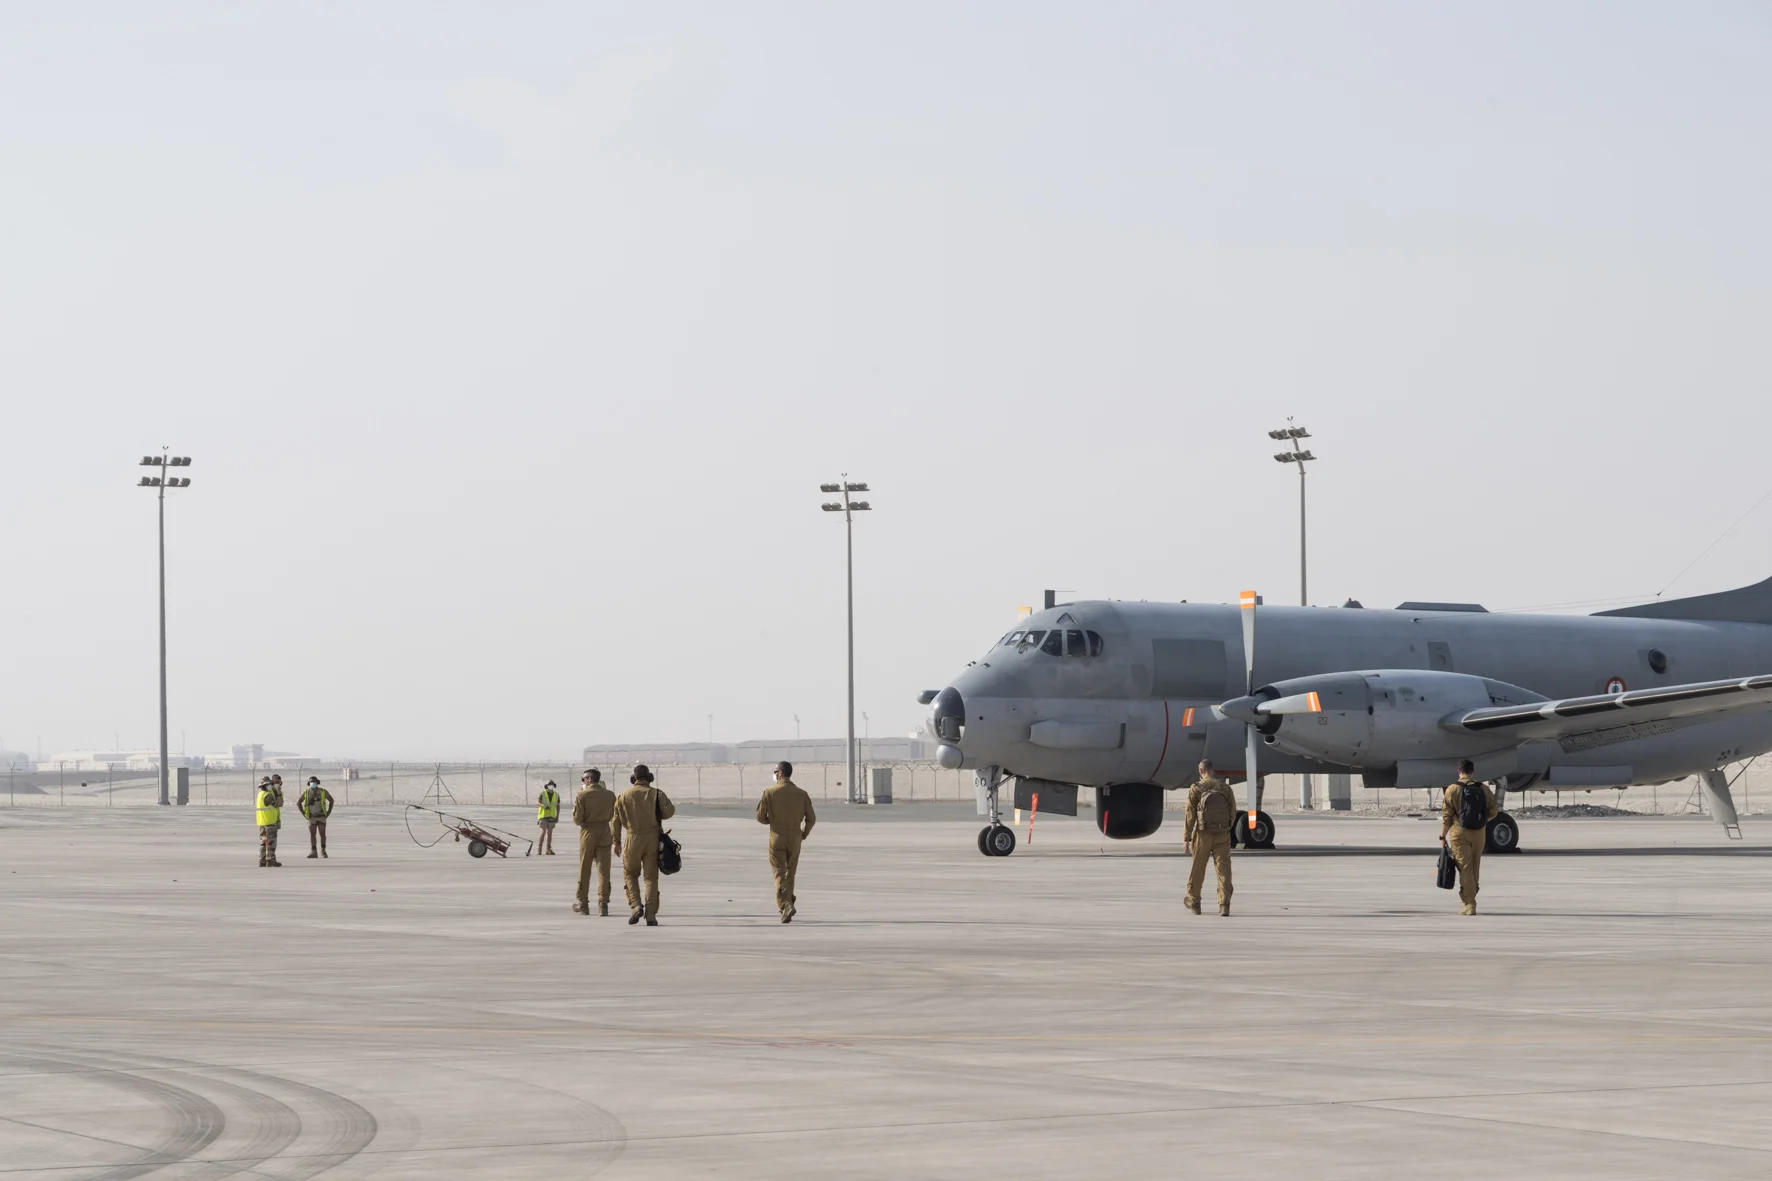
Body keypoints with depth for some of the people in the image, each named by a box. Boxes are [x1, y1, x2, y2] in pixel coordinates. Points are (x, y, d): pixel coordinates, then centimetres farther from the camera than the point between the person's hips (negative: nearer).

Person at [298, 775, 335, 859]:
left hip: (321, 817, -1)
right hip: (312, 818, 1)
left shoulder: (323, 792, -5)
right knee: (312, 834, -5)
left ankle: (323, 852, 10)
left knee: (322, 834, -3)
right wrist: (304, 813, 0)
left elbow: (331, 800, 9)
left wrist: (329, 812, 1)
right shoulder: (306, 793, -4)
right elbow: (298, 803, 8)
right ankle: (313, 852, -5)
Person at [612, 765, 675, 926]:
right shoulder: (656, 794, 2)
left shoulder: (624, 796, 5)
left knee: (630, 873, 16)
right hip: (653, 838, 0)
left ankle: (636, 905, -4)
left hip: (633, 838, 0)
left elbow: (616, 820, 4)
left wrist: (617, 842, 12)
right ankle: (651, 915, -3)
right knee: (651, 876, 4)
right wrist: (657, 815, 12)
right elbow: (669, 811, -9)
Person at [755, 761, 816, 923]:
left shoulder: (770, 792, -7)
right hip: (794, 839, 3)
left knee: (780, 874, -5)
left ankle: (786, 905, -23)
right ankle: (787, 904, 24)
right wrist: (804, 834, 17)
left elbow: (760, 817, -3)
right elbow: (811, 818, 1)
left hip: (777, 838, -3)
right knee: (790, 873, 17)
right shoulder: (801, 794, 0)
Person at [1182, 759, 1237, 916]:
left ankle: (1194, 901, 28)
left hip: (1203, 834, -2)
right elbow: (1233, 813, 6)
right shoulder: (1225, 788, 2)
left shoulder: (1196, 789, -7)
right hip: (1222, 834, 2)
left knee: (1197, 868, 14)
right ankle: (1224, 904, -9)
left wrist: (1186, 839, -5)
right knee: (1223, 869, 0)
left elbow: (1190, 815, -8)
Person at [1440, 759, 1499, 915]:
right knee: (1474, 869, 14)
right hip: (1479, 833, 3)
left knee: (1465, 869, -3)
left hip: (1460, 833, -3)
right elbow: (1493, 811, 6)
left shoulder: (1453, 790, -6)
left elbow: (1447, 816, -7)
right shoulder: (1484, 789, 3)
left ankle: (1469, 904, -8)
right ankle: (1469, 900, 24)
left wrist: (1442, 836, 0)